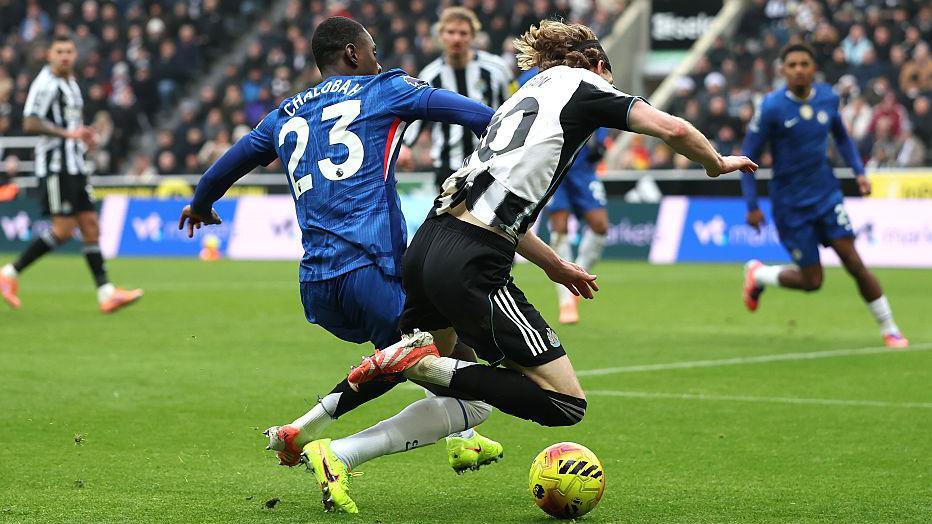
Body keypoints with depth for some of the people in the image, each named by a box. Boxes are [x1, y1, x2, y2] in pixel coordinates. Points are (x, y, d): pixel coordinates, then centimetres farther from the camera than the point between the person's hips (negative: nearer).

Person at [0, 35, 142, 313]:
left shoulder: (71, 83, 18)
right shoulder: (46, 83, -11)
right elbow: (30, 123, -21)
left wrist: (84, 136, 14)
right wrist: (67, 133, -27)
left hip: (75, 165, 9)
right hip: (55, 166, -9)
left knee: (91, 226, 3)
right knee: (63, 229, -11)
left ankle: (106, 293, 1)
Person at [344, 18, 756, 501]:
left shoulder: (525, 94, 28)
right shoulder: (584, 84, 6)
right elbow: (673, 130, -6)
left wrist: (553, 265, 39)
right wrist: (717, 164, 15)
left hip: (425, 244, 9)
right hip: (471, 267, -9)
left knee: (436, 354, 38)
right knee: (566, 403, -5)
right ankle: (424, 365, -13)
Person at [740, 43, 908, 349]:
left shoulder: (827, 97, -1)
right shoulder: (771, 108, -15)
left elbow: (841, 136, 18)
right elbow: (748, 157, -9)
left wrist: (859, 171, 5)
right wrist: (751, 206, -13)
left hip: (827, 195, 4)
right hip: (791, 205, -4)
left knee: (854, 263, -8)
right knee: (811, 282, 0)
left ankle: (889, 330, 4)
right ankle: (757, 275, 29)